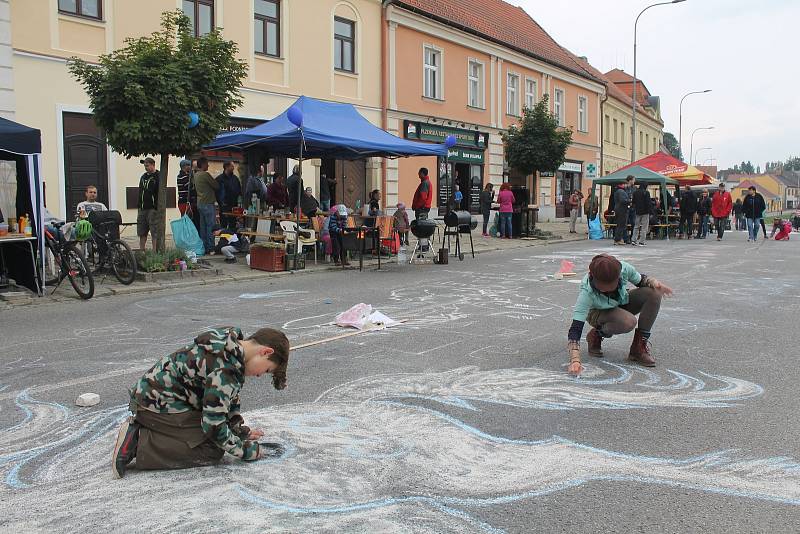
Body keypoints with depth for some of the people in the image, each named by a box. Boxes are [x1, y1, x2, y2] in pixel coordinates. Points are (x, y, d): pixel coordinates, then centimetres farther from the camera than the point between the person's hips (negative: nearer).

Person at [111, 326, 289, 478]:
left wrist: (242, 430, 17)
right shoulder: (225, 369, -27)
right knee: (212, 451, -12)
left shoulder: (230, 345, 4)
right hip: (159, 405, -10)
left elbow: (228, 399, 18)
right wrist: (246, 450, -11)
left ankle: (137, 432, 12)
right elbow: (214, 425, -23)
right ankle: (138, 444, -12)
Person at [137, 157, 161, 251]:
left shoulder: (158, 176, -5)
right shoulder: (143, 177, 17)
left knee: (155, 233, -5)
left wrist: (157, 208, -17)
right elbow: (140, 193, 20)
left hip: (153, 209, -8)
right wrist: (139, 208, 15)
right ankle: (141, 251, 20)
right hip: (143, 208, 8)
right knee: (142, 233, 12)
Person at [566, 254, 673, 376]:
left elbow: (641, 280, -4)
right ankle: (596, 335, -6)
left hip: (622, 303, 5)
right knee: (628, 322, -38)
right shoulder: (587, 292, -37)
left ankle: (639, 347, -15)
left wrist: (653, 281, -28)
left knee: (654, 293, -24)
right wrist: (575, 360, -51)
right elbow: (575, 328, -40)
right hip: (598, 313, -5)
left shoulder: (624, 269, -29)